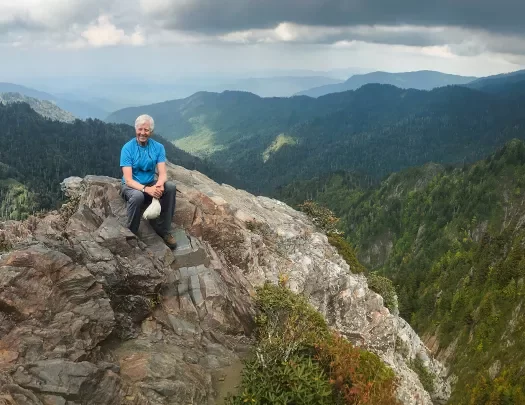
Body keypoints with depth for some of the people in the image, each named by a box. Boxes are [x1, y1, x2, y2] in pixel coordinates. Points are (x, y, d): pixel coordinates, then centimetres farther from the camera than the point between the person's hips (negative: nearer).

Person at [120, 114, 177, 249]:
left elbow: (162, 173, -12)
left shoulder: (158, 147, -5)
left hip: (150, 184, 4)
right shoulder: (127, 148, -15)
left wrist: (159, 184, -36)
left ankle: (164, 230, -15)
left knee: (171, 187, -25)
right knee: (138, 196, -38)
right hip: (131, 186, -3)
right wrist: (146, 189, -37)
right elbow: (128, 179, -21)